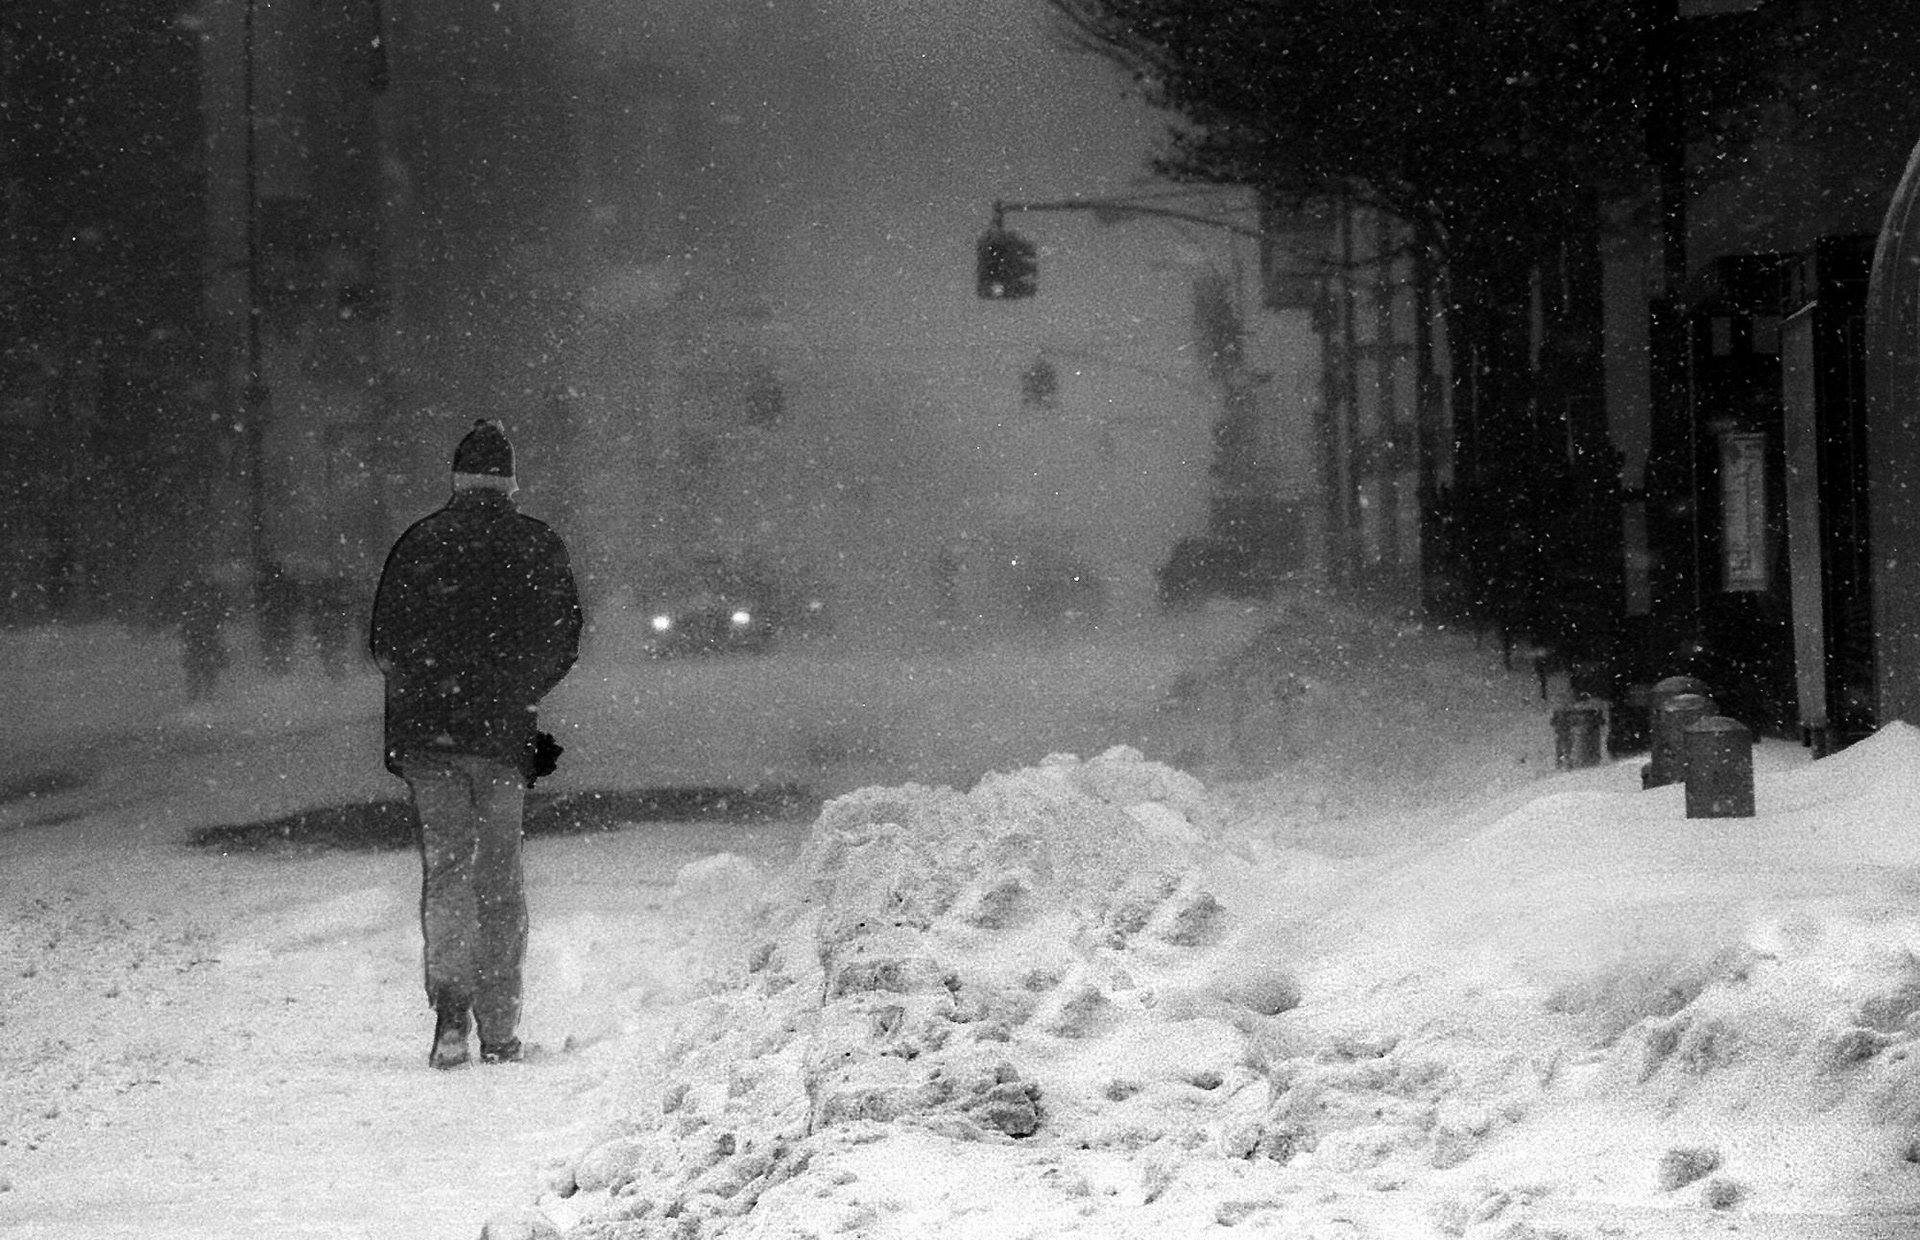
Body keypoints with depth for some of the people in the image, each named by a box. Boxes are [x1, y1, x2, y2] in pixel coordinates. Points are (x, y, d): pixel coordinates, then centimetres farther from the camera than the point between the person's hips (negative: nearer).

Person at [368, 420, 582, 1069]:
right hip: (504, 734, 0)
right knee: (499, 875, 9)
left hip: (429, 728, 0)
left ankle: (450, 1002, -19)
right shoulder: (539, 546, 1)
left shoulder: (419, 541, 1)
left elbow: (384, 642, 3)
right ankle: (499, 1031, 11)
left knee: (445, 863, 2)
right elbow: (563, 643, 3)